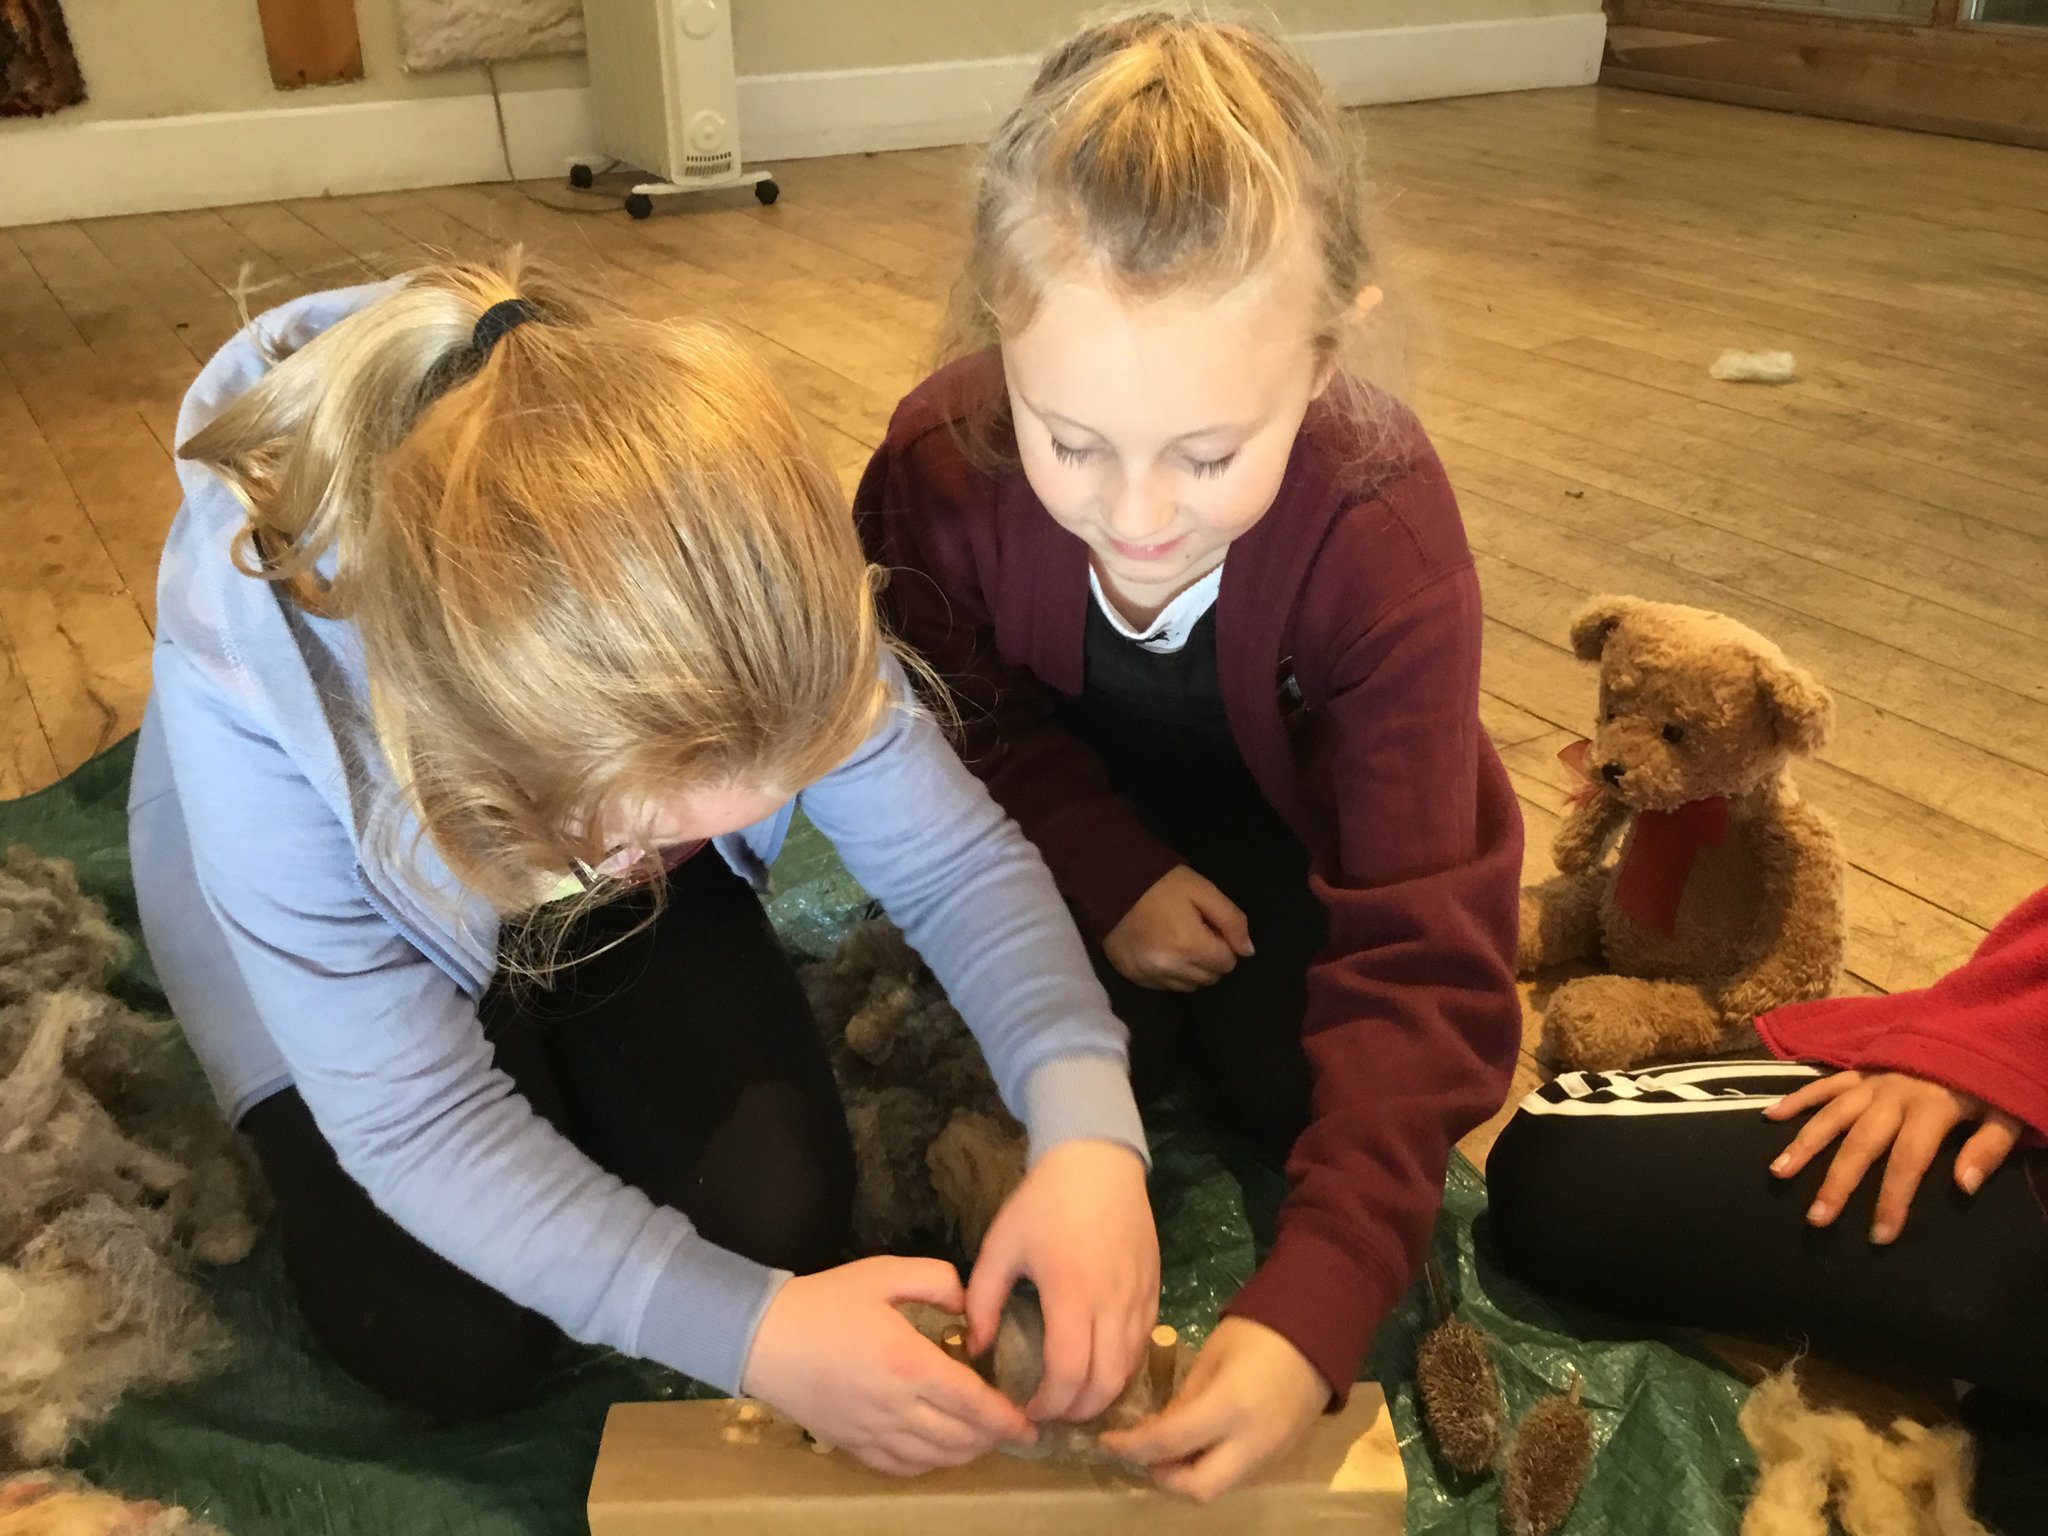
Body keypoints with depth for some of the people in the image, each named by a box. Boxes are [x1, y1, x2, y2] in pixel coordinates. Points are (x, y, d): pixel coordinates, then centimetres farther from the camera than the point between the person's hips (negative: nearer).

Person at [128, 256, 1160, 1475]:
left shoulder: (743, 584, -34)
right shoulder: (246, 688, -39)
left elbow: (956, 859, -22)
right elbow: (417, 1122, -30)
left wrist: (1086, 1124, -40)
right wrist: (746, 1332, -37)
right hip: (359, 949, -1)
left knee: (781, 1217, -11)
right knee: (458, 1350, -12)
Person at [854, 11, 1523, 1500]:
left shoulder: (1389, 540, -36)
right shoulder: (939, 468, -32)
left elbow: (1416, 960, -38)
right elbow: (974, 717, -9)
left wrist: (1313, 1310, -48)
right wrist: (1110, 870, -26)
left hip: (1301, 824, 0)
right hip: (1084, 811, 1)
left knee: (1290, 1077, -18)